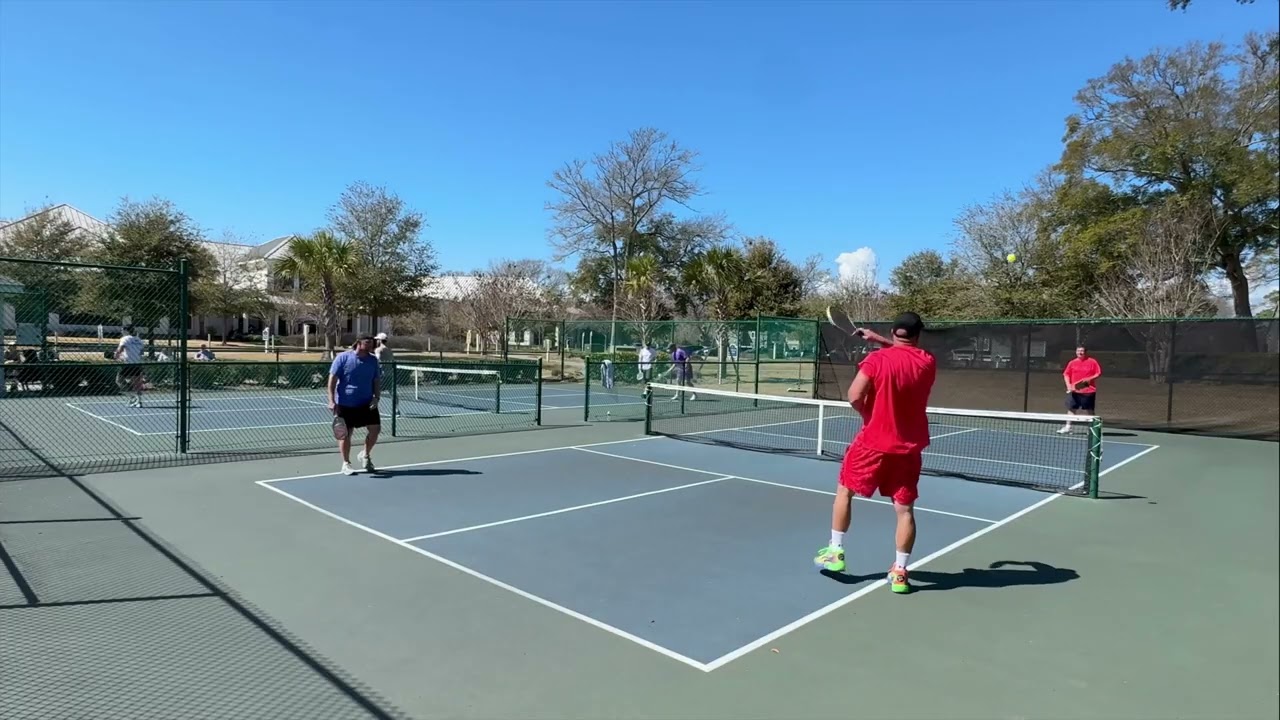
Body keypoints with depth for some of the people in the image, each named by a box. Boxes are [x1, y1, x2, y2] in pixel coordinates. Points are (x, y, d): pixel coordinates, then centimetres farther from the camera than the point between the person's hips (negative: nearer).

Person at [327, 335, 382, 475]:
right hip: (345, 404, -4)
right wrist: (331, 400, -14)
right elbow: (332, 379, -7)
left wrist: (376, 397, -6)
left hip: (367, 403, 4)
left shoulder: (373, 360, 5)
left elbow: (377, 381, 9)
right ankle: (346, 464, 18)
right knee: (345, 433, 2)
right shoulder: (343, 357, -7)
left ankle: (365, 455, 25)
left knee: (375, 429, -1)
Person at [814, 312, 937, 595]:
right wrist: (879, 340, 21)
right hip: (909, 448, 3)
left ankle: (835, 552, 19)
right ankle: (900, 572, 10)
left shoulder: (877, 359, -13)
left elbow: (854, 397, -17)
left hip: (874, 442, -3)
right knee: (905, 509, 7)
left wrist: (869, 417, 1)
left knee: (844, 491, 15)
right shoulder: (928, 362, -1)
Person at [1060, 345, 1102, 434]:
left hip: (1089, 391, -2)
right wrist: (1068, 385, -6)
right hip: (1074, 391, 3)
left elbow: (1099, 374, -2)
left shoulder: (1093, 362, -1)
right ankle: (1068, 427, 8)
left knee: (1089, 410, 5)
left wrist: (1089, 379, -19)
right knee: (1071, 409, 3)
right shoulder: (1072, 363, 7)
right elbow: (1066, 374, 7)